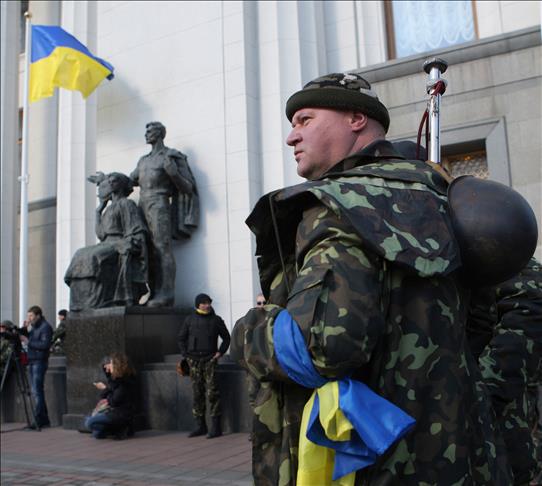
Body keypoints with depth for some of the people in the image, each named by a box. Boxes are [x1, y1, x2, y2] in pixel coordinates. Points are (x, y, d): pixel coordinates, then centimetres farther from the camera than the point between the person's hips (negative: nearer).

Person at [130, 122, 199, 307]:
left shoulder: (172, 156, 3)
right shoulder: (144, 161, 23)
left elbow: (188, 188, -1)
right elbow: (129, 181, 36)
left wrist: (173, 173, -16)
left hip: (159, 205, -7)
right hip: (143, 207, 7)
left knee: (162, 249, -14)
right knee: (147, 251, -1)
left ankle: (165, 295, -19)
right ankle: (153, 293, -1)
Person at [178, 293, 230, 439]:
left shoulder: (216, 320, 5)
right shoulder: (190, 320, 7)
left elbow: (226, 338, 13)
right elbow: (181, 338, 15)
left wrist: (220, 352, 1)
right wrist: (185, 354, 5)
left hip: (210, 360, -2)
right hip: (194, 361, 2)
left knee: (212, 393, -8)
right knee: (197, 394, 6)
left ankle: (216, 426, -4)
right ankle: (200, 425, 15)